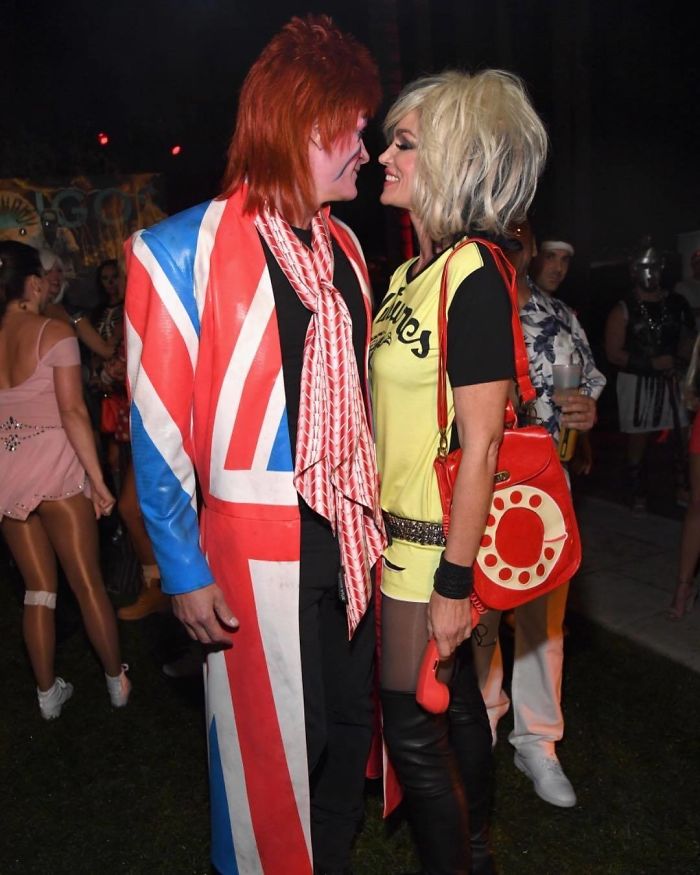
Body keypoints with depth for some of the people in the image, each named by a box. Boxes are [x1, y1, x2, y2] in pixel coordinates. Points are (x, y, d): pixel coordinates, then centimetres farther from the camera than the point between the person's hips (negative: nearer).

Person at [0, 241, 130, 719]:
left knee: (39, 586, 16)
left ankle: (48, 692, 25)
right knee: (88, 582, 8)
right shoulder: (53, 332, -10)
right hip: (55, 468, -5)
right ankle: (117, 681, 22)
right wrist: (98, 478, -13)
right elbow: (73, 412, -16)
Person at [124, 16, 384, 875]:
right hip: (257, 548, -6)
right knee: (272, 745, 11)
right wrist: (184, 570, -10)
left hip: (345, 538, 7)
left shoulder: (342, 246, 9)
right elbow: (157, 427, -11)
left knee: (348, 727, 20)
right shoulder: (184, 252, -11)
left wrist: (370, 516, 12)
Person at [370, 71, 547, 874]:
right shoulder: (411, 272, 9)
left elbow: (480, 443, -19)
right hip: (398, 525, 8)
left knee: (412, 722, 6)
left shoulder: (474, 278, -17)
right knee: (453, 700, 21)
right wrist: (372, 519, 13)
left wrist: (454, 580, -18)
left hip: (435, 538, -8)